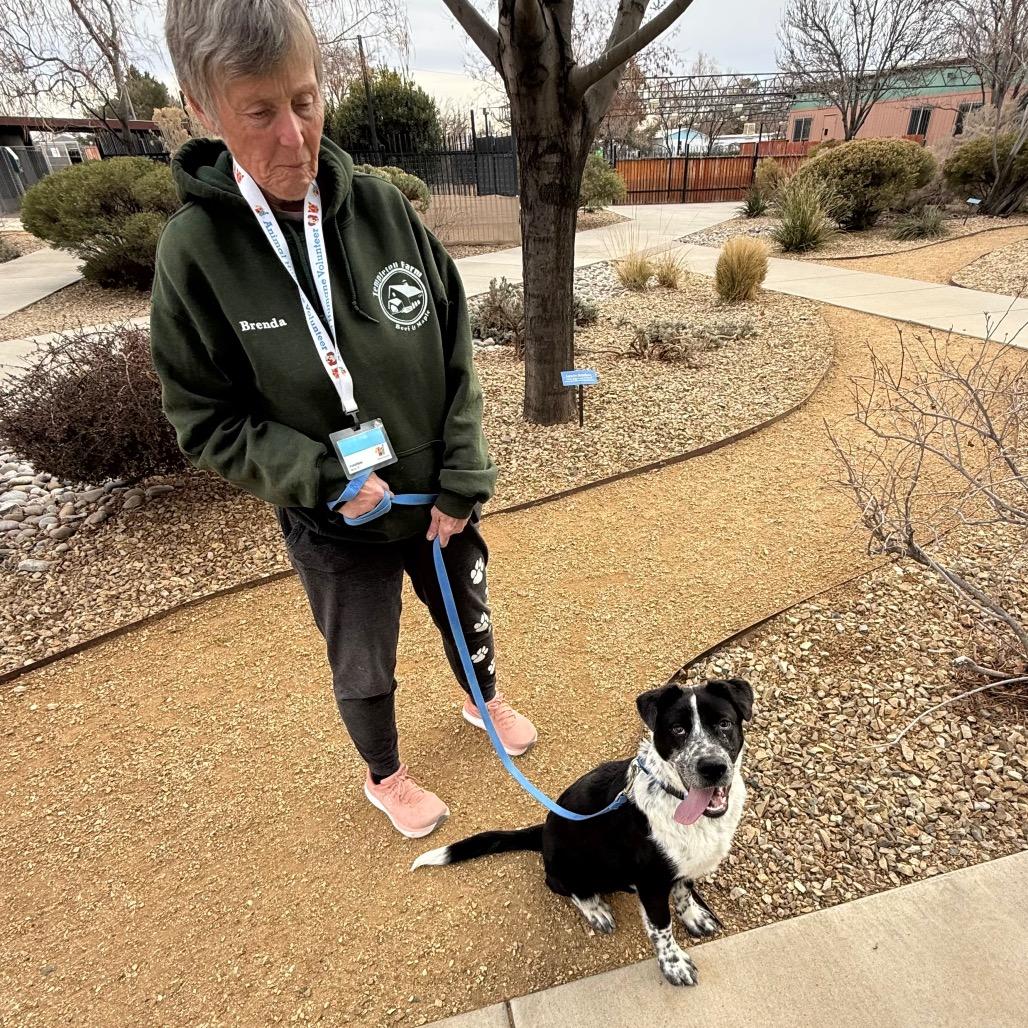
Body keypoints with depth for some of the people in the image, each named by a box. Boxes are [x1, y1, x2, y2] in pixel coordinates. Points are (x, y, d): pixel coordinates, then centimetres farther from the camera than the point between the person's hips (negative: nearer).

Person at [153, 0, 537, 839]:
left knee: (469, 616, 25)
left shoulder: (382, 207, -10)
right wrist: (326, 476, -21)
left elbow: (455, 356, -6)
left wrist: (461, 482, -11)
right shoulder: (195, 248, -15)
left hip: (439, 497, 3)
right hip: (334, 524, -2)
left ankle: (484, 699, 60)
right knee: (365, 669, 18)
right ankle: (385, 777, 51)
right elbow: (205, 421, -9)